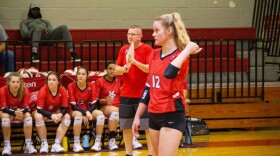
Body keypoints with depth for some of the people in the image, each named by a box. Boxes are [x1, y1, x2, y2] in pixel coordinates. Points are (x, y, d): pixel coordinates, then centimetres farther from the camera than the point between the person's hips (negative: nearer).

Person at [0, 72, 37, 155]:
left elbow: (26, 107, -19)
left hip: (21, 112, 2)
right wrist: (14, 112, -45)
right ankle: (7, 146, -32)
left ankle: (28, 145, -26)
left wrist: (21, 112, -45)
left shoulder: (25, 90, -17)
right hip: (8, 113, -2)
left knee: (28, 115, -29)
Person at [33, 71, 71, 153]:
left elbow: (65, 108, -14)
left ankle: (57, 144, -26)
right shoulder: (43, 90, -25)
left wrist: (60, 115, -37)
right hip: (43, 112, -3)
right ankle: (44, 144, -26)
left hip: (56, 112, 3)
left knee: (67, 117, -24)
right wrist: (51, 115, -41)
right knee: (38, 117, -36)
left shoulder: (63, 91, -17)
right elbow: (39, 109, -26)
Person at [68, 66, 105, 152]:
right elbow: (73, 105, -13)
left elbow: (94, 104, -4)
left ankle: (98, 143, -22)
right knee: (78, 115, -38)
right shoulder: (71, 86, -10)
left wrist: (88, 113, -23)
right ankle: (76, 144, -33)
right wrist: (85, 113, -27)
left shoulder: (91, 86, -1)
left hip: (88, 110, 3)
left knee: (100, 114, -26)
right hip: (76, 111, -3)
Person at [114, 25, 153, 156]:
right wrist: (125, 68, -12)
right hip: (126, 94, 5)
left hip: (143, 94, -4)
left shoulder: (147, 49, -4)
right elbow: (116, 70, 9)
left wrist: (135, 62, -27)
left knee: (148, 126, -1)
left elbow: (150, 69, -15)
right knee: (126, 126, 8)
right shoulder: (124, 50, 9)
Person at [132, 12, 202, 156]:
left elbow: (169, 73, -33)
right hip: (154, 116, 7)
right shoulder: (154, 55, 10)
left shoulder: (181, 56, -10)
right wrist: (137, 116, 16)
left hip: (172, 116, -7)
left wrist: (187, 50, -25)